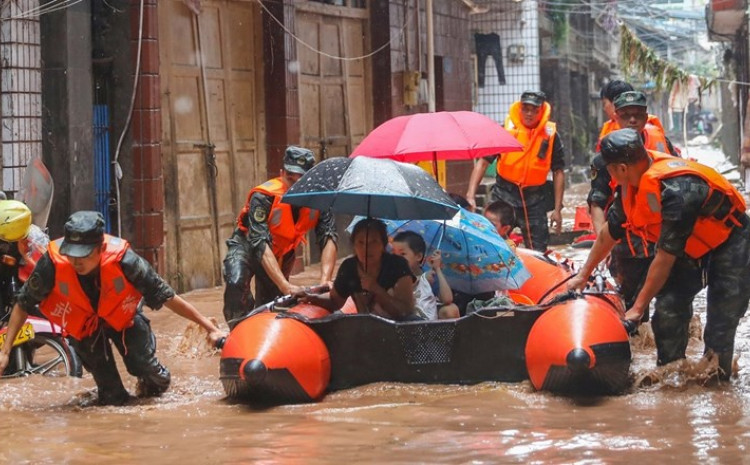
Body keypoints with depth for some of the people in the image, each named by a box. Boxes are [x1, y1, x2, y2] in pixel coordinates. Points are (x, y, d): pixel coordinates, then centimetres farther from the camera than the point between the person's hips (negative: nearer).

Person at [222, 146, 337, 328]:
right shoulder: (264, 197, -34)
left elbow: (328, 238, -30)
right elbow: (259, 244, -40)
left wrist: (325, 281, -45)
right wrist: (285, 285, -50)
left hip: (282, 254, 4)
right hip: (247, 246, -4)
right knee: (236, 284, -31)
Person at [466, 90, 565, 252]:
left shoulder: (550, 135, 1)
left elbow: (558, 172, 6)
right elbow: (482, 162, -5)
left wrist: (557, 209, 2)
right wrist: (471, 195, -15)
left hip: (535, 200, 1)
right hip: (504, 195, -1)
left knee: (538, 252, 5)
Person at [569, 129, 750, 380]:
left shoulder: (675, 190, -38)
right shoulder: (632, 185, -11)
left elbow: (665, 257, -31)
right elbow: (609, 232, 8)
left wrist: (639, 307, -23)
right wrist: (583, 275, 17)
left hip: (728, 243, -7)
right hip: (690, 245, 8)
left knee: (720, 325, -13)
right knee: (667, 310, -6)